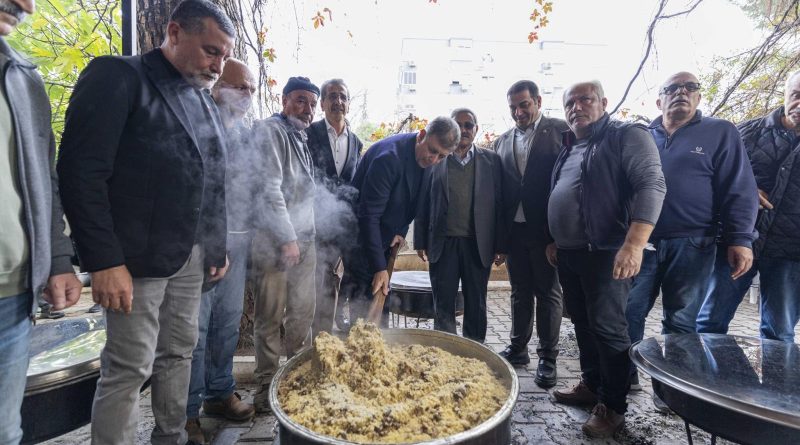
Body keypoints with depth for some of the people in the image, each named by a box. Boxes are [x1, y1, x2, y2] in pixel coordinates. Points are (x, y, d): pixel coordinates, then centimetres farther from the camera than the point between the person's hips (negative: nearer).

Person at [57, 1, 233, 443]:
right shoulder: (117, 76, -6)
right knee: (129, 368, 1)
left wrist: (217, 247, 12)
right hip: (137, 256, -7)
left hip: (191, 256, 7)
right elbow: (81, 173, -14)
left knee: (179, 353, 15)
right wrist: (104, 260, -19)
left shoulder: (204, 100, 15)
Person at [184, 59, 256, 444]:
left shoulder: (246, 135, 16)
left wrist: (249, 235, 16)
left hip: (239, 242, 7)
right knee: (195, 328, 0)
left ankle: (220, 394, 31)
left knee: (228, 323, 15)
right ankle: (186, 412, 15)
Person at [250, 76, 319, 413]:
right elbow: (269, 188, -16)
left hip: (304, 239, 8)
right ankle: (267, 385, 14)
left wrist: (306, 235, 15)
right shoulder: (269, 131, -7)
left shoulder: (302, 138, 17)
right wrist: (287, 238, -17)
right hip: (275, 239, -8)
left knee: (303, 312, 13)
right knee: (271, 317, 0)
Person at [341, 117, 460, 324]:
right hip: (362, 237, -8)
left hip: (384, 238, 8)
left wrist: (402, 231, -5)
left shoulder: (425, 158, -3)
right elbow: (368, 215, -28)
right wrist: (379, 267, -29)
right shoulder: (389, 157, -28)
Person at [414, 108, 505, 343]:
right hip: (443, 244, 0)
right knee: (443, 307, 8)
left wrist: (500, 245, -2)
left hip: (478, 245, 1)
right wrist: (420, 242, -1)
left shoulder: (491, 160, 6)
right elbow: (423, 203, 4)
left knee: (476, 306, 11)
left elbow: (499, 204, 2)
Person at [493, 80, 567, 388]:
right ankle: (518, 349, 29)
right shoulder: (503, 142, 11)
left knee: (548, 293, 6)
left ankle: (548, 358, 19)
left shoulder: (559, 131, -2)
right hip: (515, 229, 4)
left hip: (546, 229, -4)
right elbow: (500, 187, 9)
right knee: (520, 292, 15)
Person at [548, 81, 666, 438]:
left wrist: (634, 244, -27)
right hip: (568, 253, 8)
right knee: (582, 323, 15)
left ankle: (613, 407, 12)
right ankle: (591, 385, 31)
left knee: (607, 327, -2)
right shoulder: (568, 148, 18)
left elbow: (652, 186, -17)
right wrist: (554, 241, 19)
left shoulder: (627, 136, -5)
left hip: (605, 253, -7)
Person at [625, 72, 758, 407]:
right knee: (627, 312, 3)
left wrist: (741, 238, -10)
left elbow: (739, 191, -1)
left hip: (691, 245, -2)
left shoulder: (720, 133, 5)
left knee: (680, 321, 8)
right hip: (642, 242, 2)